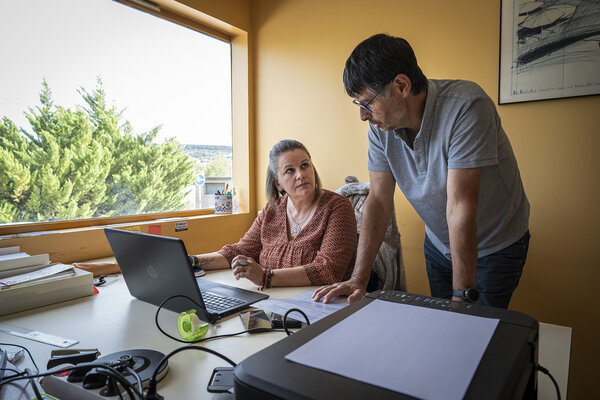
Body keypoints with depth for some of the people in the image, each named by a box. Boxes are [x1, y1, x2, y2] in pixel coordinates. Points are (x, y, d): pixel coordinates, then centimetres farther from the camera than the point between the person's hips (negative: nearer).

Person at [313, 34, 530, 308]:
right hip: (439, 245, 5)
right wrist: (358, 279, -19)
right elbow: (379, 200, -14)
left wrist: (462, 298, -31)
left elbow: (460, 206, -35)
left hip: (495, 247, -4)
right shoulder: (381, 125, -14)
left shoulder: (466, 107, -31)